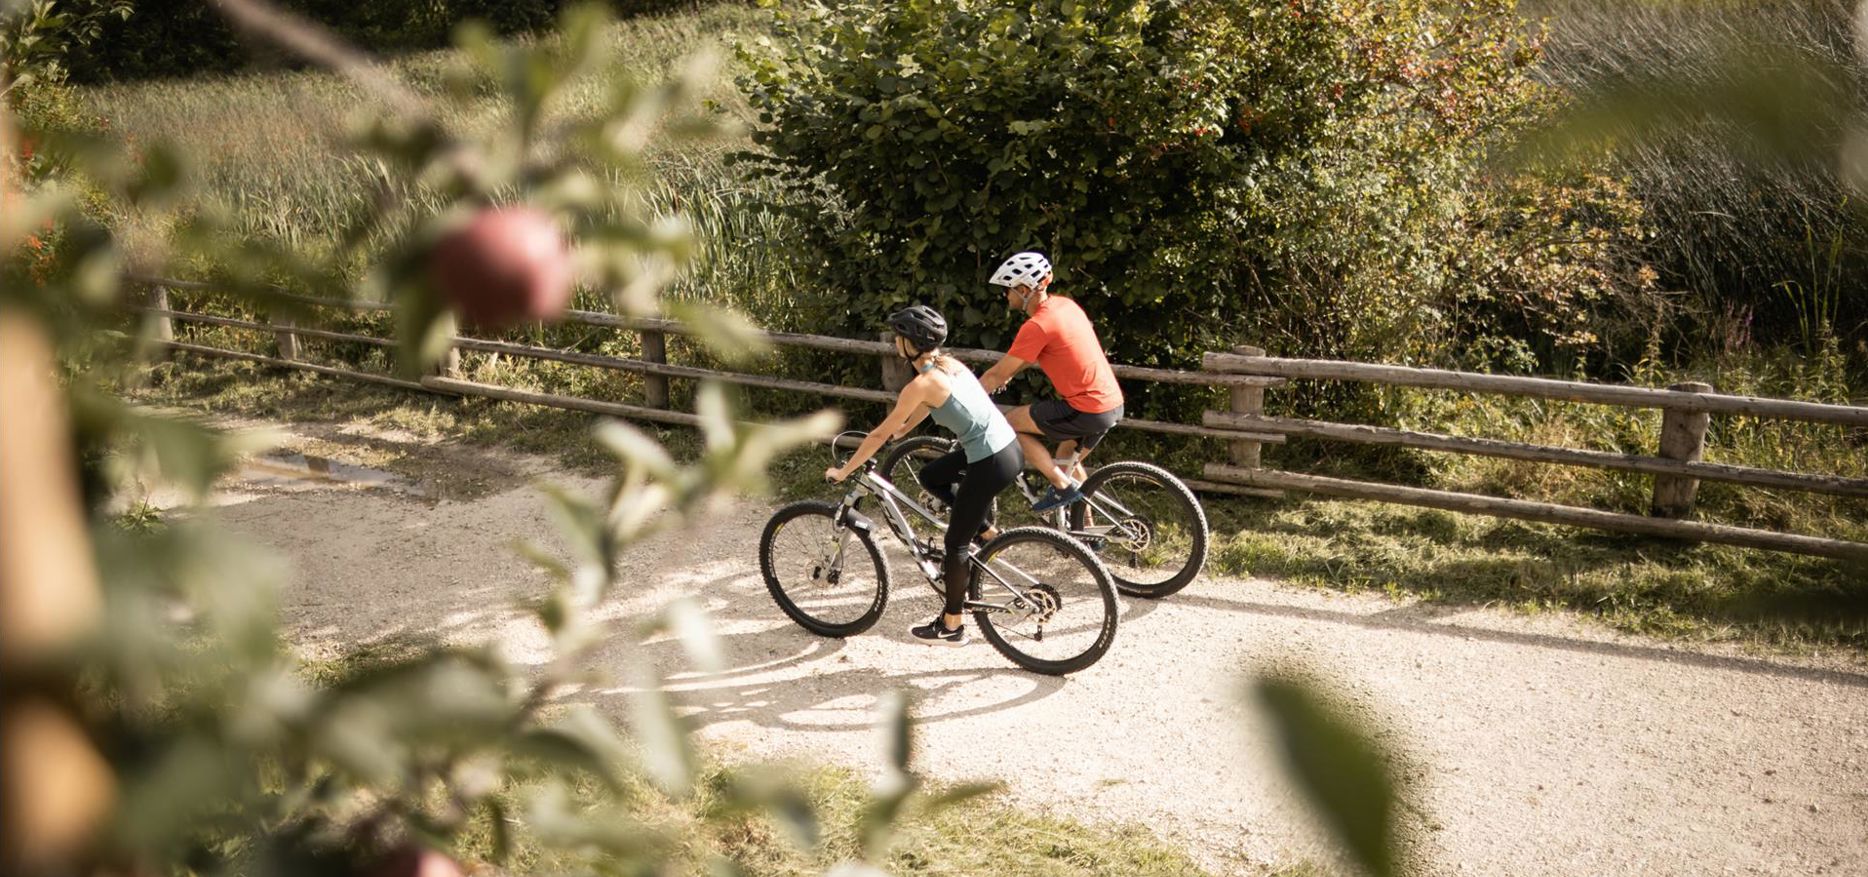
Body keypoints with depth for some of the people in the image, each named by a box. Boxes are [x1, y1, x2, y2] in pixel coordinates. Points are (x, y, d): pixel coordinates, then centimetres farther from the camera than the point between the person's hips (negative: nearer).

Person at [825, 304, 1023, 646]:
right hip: (1009, 446, 8)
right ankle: (985, 532, 25)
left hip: (992, 464, -8)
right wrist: (902, 430, 40)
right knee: (931, 476, 26)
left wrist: (843, 471, 1)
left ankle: (952, 627, 18)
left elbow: (880, 434, -9)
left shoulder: (921, 383, -16)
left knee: (955, 542, 6)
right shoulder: (947, 363, 7)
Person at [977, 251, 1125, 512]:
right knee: (1067, 461, 27)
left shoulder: (1037, 325, -17)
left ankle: (1063, 487, 2)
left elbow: (997, 375, -11)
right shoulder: (1064, 304, 9)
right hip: (1113, 403, 9)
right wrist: (1008, 373, 30)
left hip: (1087, 410, -9)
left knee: (1009, 423, 2)